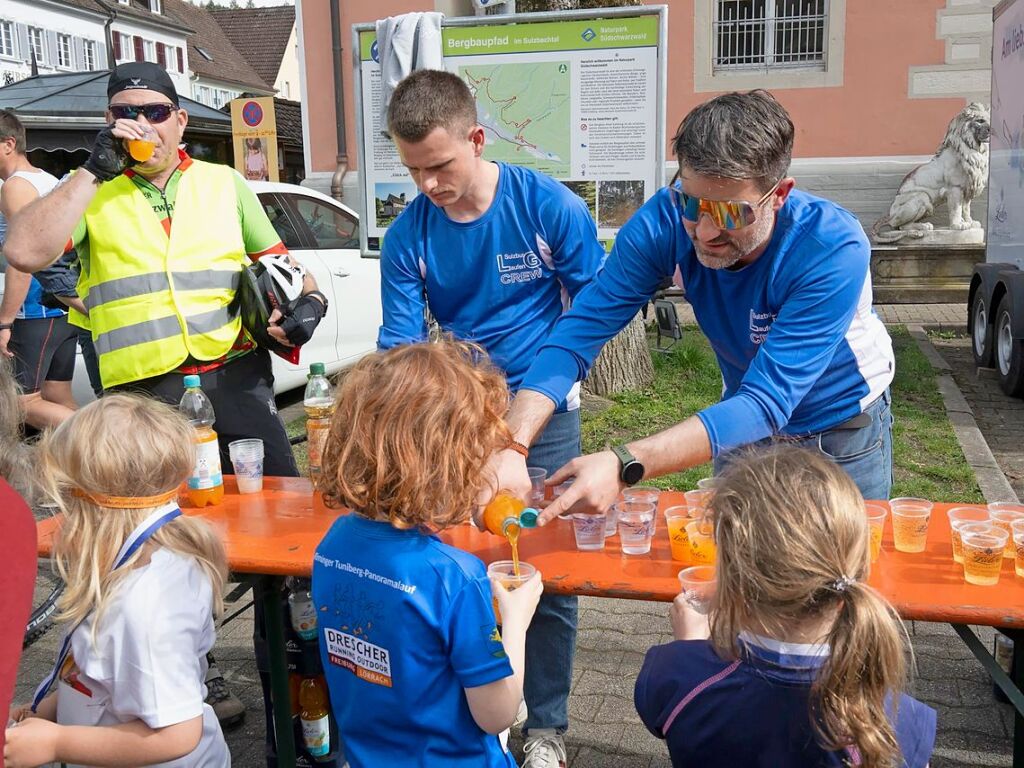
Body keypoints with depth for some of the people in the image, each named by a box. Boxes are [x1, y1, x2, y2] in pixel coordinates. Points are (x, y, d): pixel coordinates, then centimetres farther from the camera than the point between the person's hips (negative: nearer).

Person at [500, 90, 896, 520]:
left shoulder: (834, 249, -36)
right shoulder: (664, 222, -26)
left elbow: (767, 402, -42)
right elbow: (581, 330, -29)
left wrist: (624, 467, -54)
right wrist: (513, 445, -46)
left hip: (843, 435, -2)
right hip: (742, 424, 3)